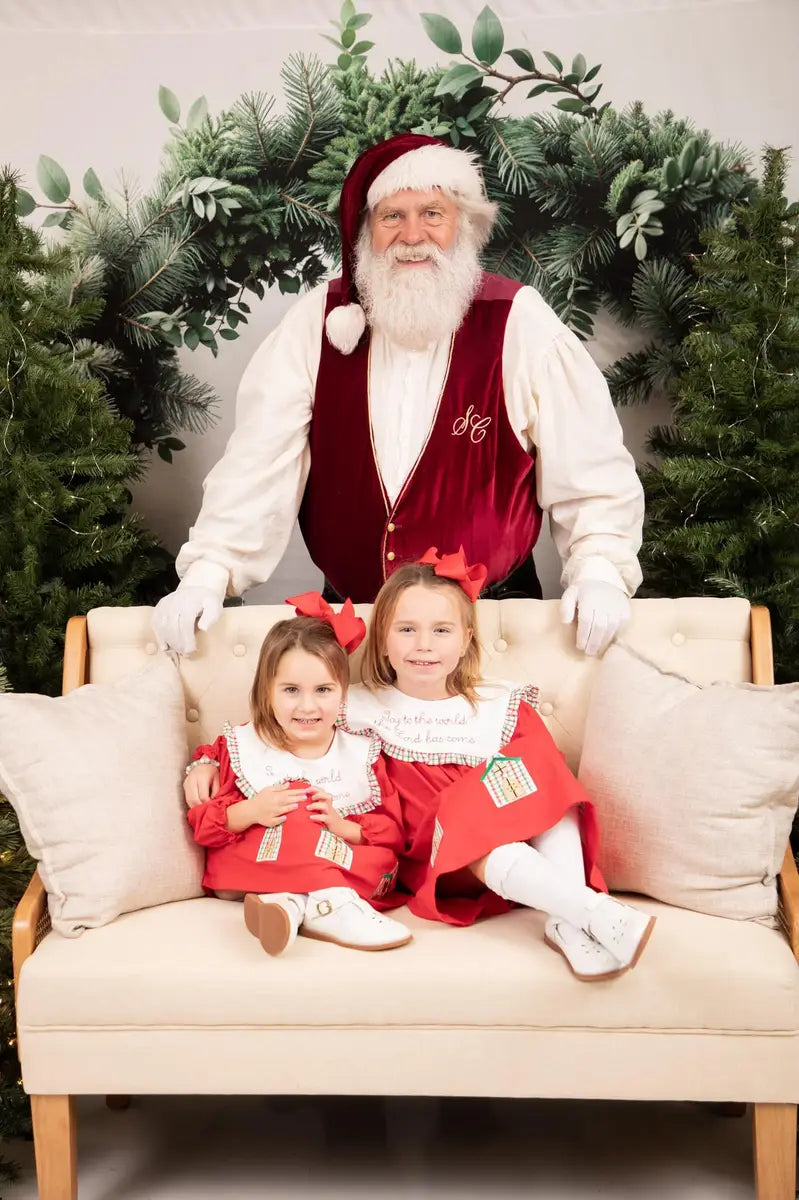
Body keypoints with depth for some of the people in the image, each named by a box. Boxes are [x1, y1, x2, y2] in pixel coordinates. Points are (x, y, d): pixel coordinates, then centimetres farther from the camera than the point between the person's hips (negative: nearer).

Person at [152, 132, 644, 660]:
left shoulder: (521, 326, -5)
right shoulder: (318, 322, 0)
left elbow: (591, 466, -3)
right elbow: (258, 463, -2)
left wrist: (599, 569, -17)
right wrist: (209, 571, -12)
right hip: (350, 612, 2)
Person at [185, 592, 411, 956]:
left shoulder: (362, 754, 2)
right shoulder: (241, 747, 1)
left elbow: (392, 834, -1)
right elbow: (203, 826, -2)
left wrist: (343, 827, -21)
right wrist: (249, 812, -22)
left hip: (343, 866, 2)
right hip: (247, 867, -2)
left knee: (380, 859, -26)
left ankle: (294, 904, -42)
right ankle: (332, 903, -37)